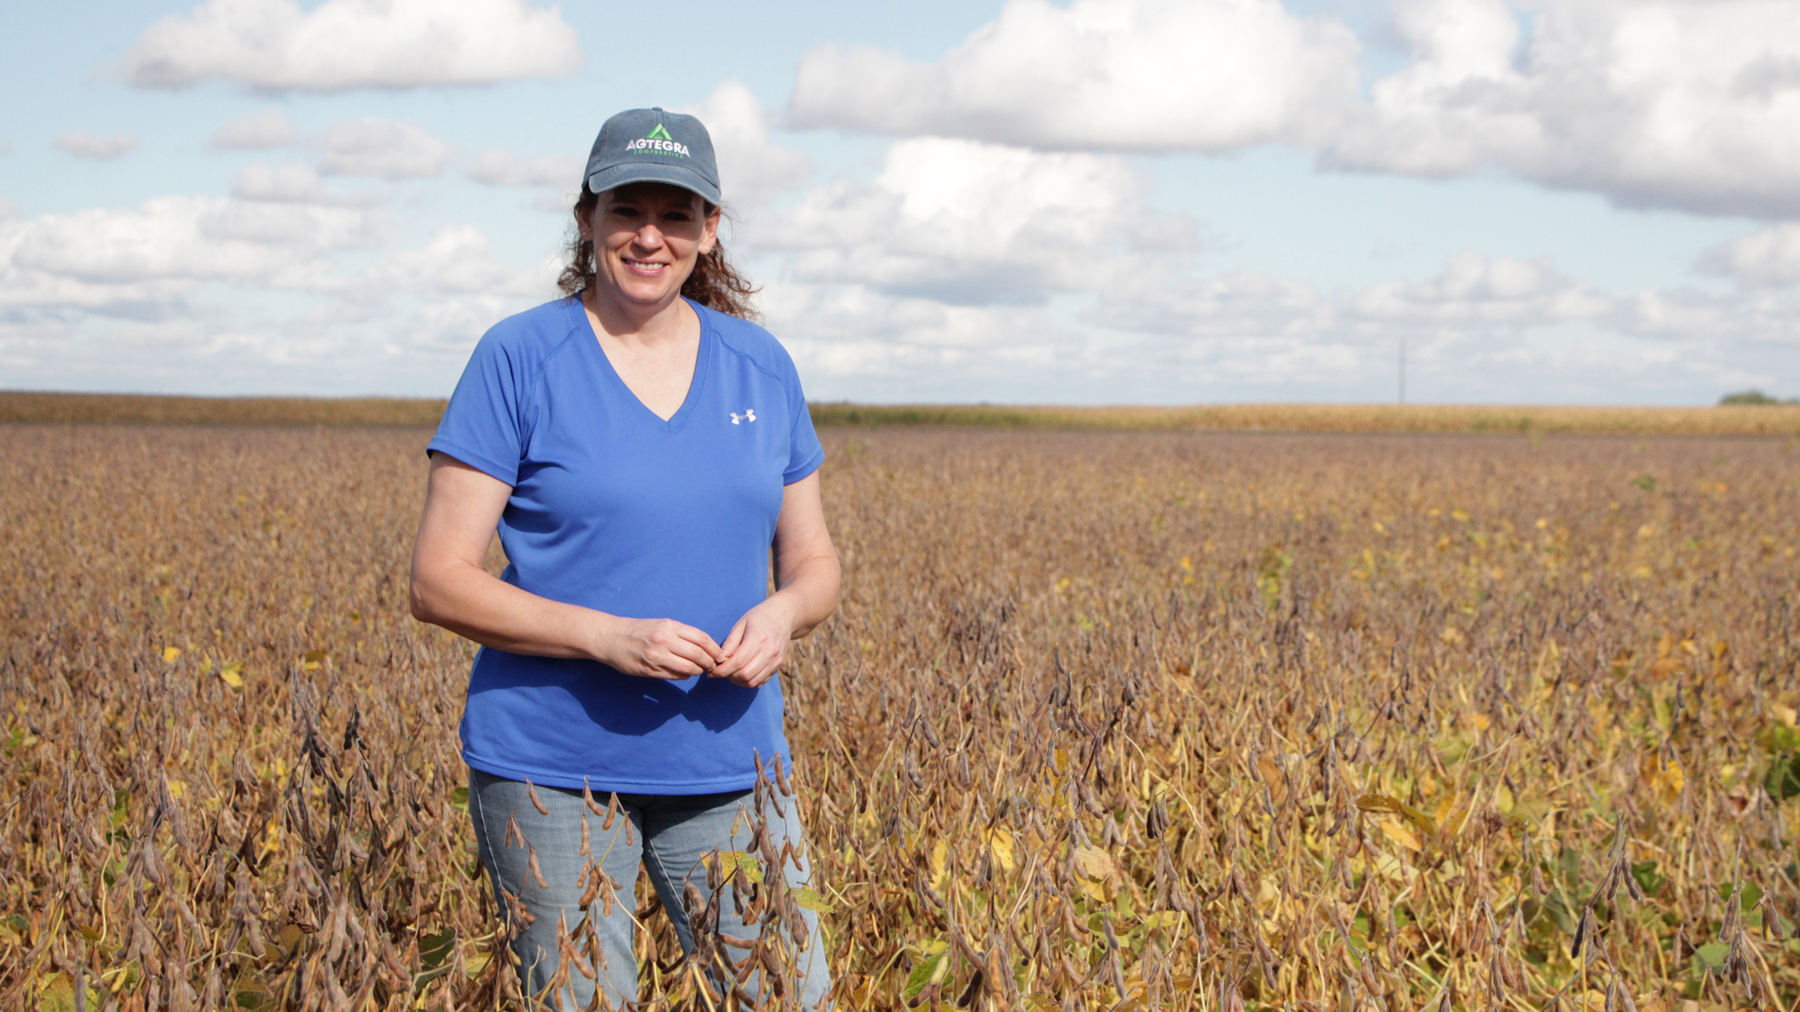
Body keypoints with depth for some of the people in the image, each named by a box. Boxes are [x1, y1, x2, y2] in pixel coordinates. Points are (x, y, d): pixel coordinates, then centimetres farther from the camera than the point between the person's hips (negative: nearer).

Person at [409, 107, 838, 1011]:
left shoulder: (761, 368, 7)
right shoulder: (518, 360, -5)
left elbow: (813, 562, 14)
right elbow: (439, 582, -8)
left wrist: (781, 614, -10)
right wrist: (607, 636, -21)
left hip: (729, 762, 4)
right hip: (552, 767, -3)